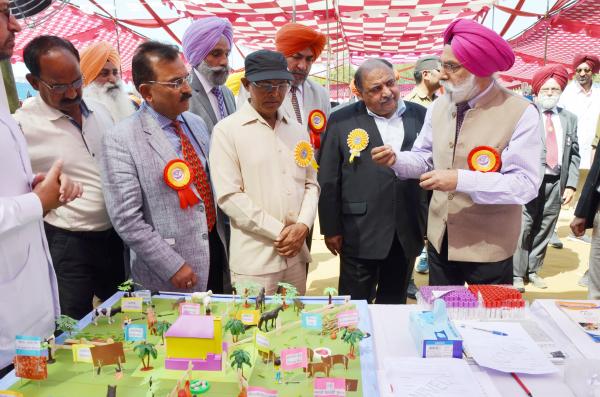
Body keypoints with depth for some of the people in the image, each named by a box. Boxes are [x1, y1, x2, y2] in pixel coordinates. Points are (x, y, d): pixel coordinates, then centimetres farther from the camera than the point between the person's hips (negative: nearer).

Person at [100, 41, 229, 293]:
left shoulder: (196, 123, 7)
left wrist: (223, 242, 9)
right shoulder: (120, 140, -12)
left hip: (217, 252, 6)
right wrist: (173, 267, -15)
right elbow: (126, 219, -15)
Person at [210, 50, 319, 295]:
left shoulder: (297, 129, 11)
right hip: (254, 258, -5)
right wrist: (279, 232, -12)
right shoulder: (227, 130, -6)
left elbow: (311, 183, 11)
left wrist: (303, 225, -7)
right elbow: (228, 195, -12)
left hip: (296, 253, 5)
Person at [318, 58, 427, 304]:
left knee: (395, 302, 18)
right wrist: (331, 228, -3)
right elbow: (328, 179, -2)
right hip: (360, 233, -3)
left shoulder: (420, 116, 4)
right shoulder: (342, 121, -3)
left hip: (408, 233, 3)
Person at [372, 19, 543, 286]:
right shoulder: (438, 107, 2)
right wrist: (396, 159, -11)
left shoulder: (521, 113, -17)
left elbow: (526, 183, -22)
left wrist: (460, 180, -31)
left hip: (489, 246, -5)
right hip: (439, 238, 5)